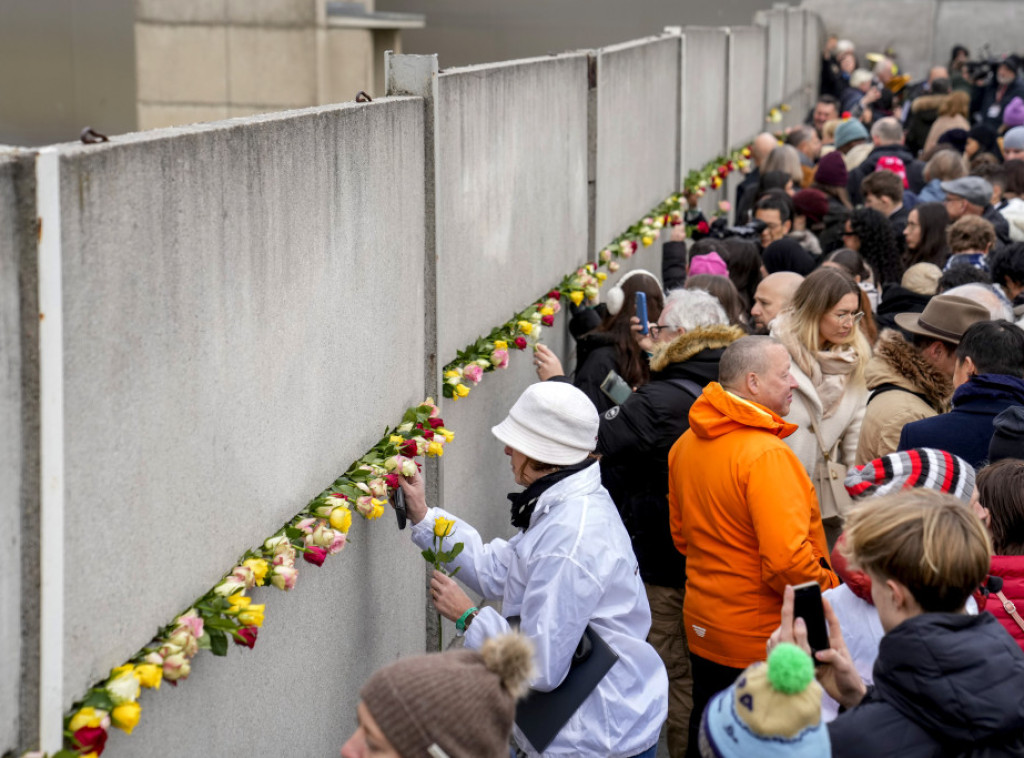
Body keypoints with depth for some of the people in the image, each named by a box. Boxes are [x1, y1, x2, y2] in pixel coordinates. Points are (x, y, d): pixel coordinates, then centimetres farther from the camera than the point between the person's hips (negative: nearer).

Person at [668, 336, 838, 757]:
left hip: (703, 629, 8)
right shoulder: (766, 454, -23)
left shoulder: (687, 444, 4)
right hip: (762, 642, -8)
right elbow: (788, 560, -29)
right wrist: (829, 596, -13)